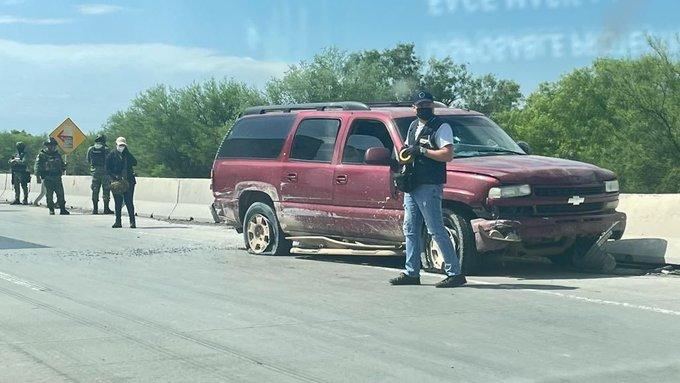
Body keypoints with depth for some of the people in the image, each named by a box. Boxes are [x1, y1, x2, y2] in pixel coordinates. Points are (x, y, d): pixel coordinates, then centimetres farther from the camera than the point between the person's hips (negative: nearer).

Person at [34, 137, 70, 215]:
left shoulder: (57, 154, 14)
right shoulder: (41, 155, -1)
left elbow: (62, 164, 24)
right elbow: (38, 166, -5)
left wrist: (64, 167, 3)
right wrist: (38, 176, -13)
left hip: (57, 177, 4)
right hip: (47, 178, -4)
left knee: (60, 194, 0)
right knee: (49, 195, -1)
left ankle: (62, 209, 5)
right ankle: (51, 210, 7)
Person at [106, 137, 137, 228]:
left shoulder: (128, 154, 11)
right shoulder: (111, 155, 6)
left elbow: (135, 163, -5)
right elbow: (108, 168, 3)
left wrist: (127, 153, -8)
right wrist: (114, 176, -10)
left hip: (128, 181, 0)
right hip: (116, 181, 0)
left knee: (129, 202, -4)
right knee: (118, 203, 3)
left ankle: (132, 221, -1)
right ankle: (118, 222, 10)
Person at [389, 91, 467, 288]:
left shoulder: (441, 127, -6)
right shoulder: (414, 126, 19)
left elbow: (448, 155, -18)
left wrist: (421, 150, -19)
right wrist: (404, 155, 10)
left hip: (429, 187, -8)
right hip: (411, 186, 9)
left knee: (436, 231, -9)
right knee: (410, 230, 11)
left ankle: (455, 273, -6)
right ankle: (411, 273, 18)